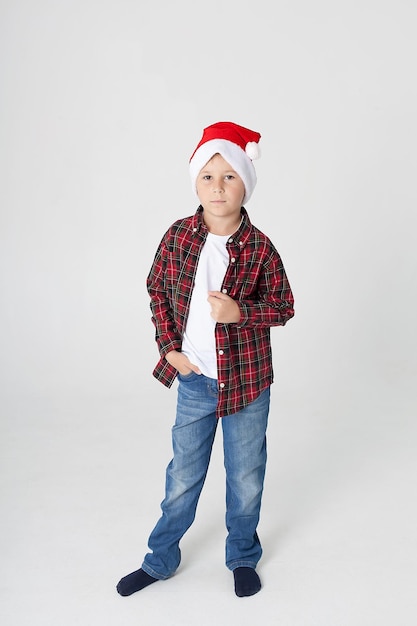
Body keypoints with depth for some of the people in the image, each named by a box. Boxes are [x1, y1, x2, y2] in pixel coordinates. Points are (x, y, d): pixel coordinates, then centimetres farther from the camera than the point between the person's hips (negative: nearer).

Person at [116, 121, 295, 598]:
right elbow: (157, 292, 7)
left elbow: (283, 308, -4)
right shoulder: (178, 236, -6)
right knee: (182, 477, 17)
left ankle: (243, 558, 41)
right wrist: (169, 348, -2)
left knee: (246, 479, 16)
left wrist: (241, 312, -22)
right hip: (194, 380, 1)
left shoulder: (259, 247, -11)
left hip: (247, 381, -1)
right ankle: (160, 560, 38)